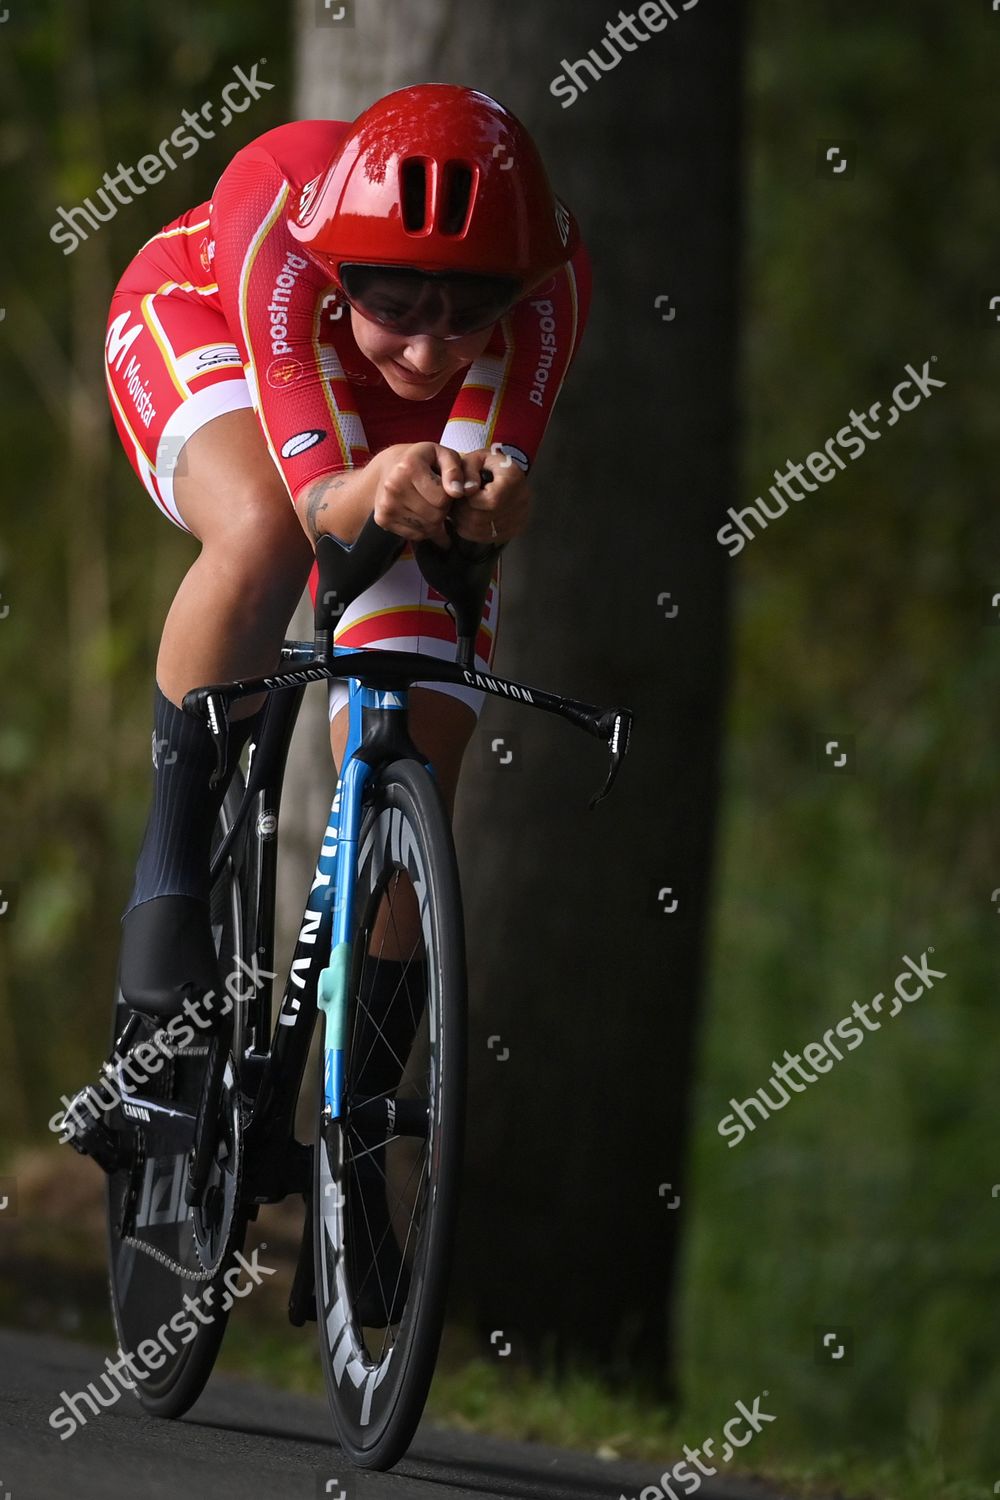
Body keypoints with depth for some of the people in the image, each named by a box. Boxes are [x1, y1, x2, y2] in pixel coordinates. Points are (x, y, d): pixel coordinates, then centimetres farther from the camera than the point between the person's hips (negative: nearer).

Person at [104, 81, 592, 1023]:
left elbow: (495, 473, -42)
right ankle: (170, 864, -20)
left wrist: (489, 500, -65)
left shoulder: (547, 274, -37)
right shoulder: (276, 220, -43)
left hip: (405, 440, 2)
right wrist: (369, 494, -70)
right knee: (264, 532, -39)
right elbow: (317, 499, -47)